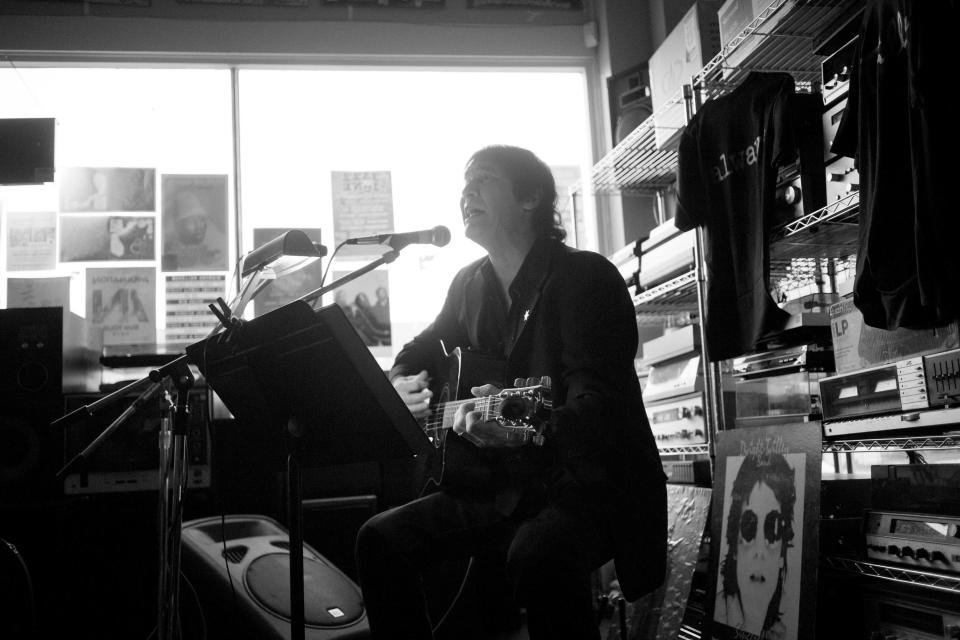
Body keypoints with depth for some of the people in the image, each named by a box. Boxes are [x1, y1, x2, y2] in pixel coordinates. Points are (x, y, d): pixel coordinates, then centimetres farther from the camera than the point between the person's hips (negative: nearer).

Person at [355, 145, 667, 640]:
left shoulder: (587, 277, -12)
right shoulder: (470, 283, 11)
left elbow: (598, 404, -23)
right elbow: (422, 348, 27)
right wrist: (401, 385, 4)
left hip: (589, 482, -7)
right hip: (501, 483, 7)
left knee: (537, 556, -37)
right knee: (381, 538, -7)